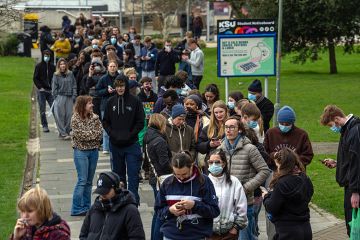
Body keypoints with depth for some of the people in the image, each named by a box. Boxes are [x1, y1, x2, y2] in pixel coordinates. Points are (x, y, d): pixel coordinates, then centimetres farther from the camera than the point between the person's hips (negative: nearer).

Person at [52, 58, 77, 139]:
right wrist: (55, 97, -5)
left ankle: (67, 131, 11)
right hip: (60, 97, -3)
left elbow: (74, 85, 10)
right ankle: (63, 133, -3)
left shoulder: (70, 74, 9)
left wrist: (74, 95, 1)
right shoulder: (56, 75, 1)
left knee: (68, 115, 3)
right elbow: (54, 87, 1)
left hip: (69, 97, 3)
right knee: (60, 115, -4)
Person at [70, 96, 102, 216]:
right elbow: (80, 135, -15)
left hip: (93, 151, 6)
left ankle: (86, 207, 17)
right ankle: (77, 209, -5)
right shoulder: (75, 119, -9)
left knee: (89, 181, 10)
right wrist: (93, 134, -6)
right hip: (81, 151, -5)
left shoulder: (95, 117, 6)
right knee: (82, 180, -9)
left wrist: (88, 135, -14)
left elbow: (99, 132, -1)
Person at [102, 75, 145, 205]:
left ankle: (133, 200, -1)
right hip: (115, 144, 3)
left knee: (133, 174, -4)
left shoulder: (135, 101, -4)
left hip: (132, 144, -3)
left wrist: (130, 135, -12)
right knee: (118, 173, 12)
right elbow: (105, 121, 9)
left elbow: (140, 122, -3)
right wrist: (112, 134, -6)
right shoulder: (111, 101, 4)